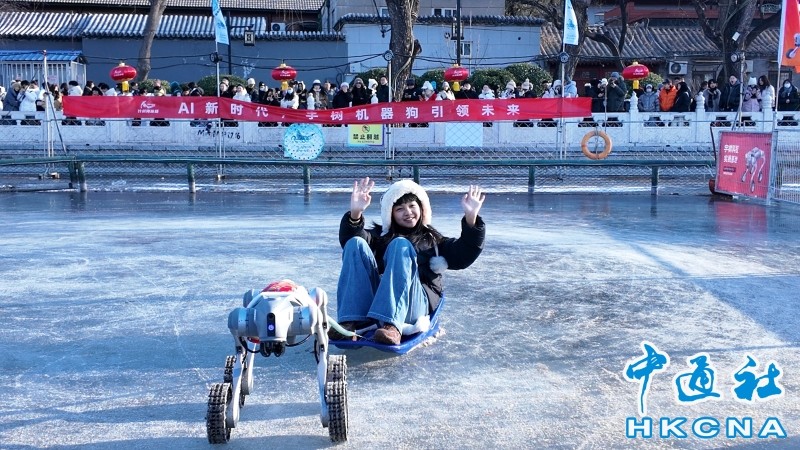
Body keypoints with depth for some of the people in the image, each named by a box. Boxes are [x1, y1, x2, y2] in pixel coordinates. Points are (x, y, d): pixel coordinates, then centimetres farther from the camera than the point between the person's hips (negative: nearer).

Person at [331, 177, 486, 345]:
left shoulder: (433, 239, 27)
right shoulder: (381, 235, 27)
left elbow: (462, 256, 7)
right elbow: (348, 240, 7)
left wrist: (471, 218, -7)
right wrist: (355, 214, -14)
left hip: (416, 303, -1)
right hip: (372, 301, 2)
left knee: (401, 245, -24)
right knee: (356, 244, -16)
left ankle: (391, 325, -43)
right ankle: (350, 322, -33)